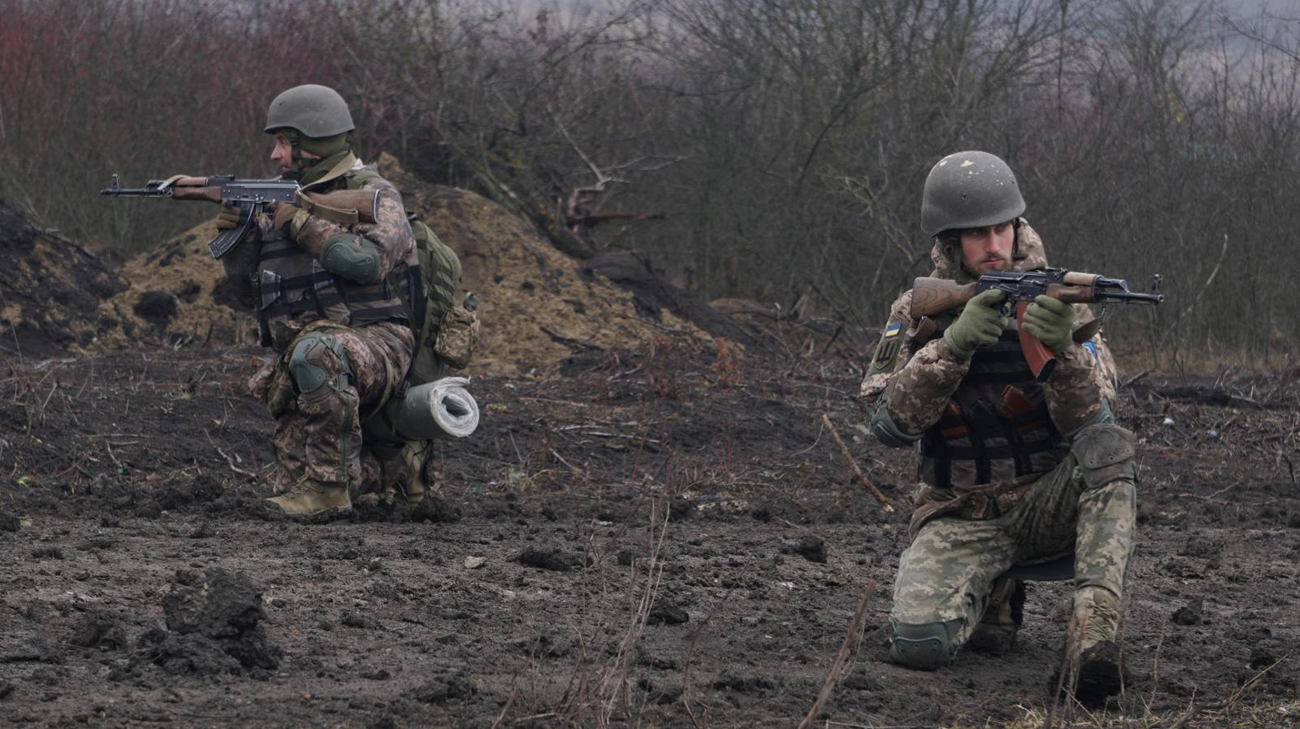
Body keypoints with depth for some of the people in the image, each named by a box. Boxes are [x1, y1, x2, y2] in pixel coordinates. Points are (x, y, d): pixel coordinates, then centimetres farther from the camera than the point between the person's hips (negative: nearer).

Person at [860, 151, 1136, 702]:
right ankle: (990, 598, 9)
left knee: (1109, 447, -32)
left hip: (1046, 506, 0)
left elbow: (1089, 422, -15)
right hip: (961, 521, 0)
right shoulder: (918, 312, -1)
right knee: (918, 641, -26)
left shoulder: (1057, 303, -3)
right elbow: (889, 424, -13)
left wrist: (1062, 350, -36)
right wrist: (953, 345, -27)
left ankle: (1093, 630, -39)